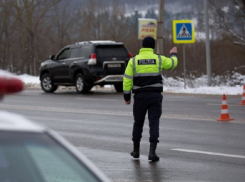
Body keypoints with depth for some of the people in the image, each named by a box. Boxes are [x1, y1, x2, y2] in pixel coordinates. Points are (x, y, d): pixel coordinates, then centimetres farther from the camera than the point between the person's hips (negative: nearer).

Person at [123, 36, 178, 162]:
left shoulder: (133, 60, -2)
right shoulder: (159, 59, -2)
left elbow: (127, 79, -2)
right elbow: (172, 63, 16)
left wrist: (127, 96, 5)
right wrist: (173, 54, 38)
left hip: (140, 96, 1)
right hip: (155, 96, -1)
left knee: (138, 123, 13)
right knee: (154, 123, 0)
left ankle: (136, 150, 23)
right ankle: (152, 151, -9)